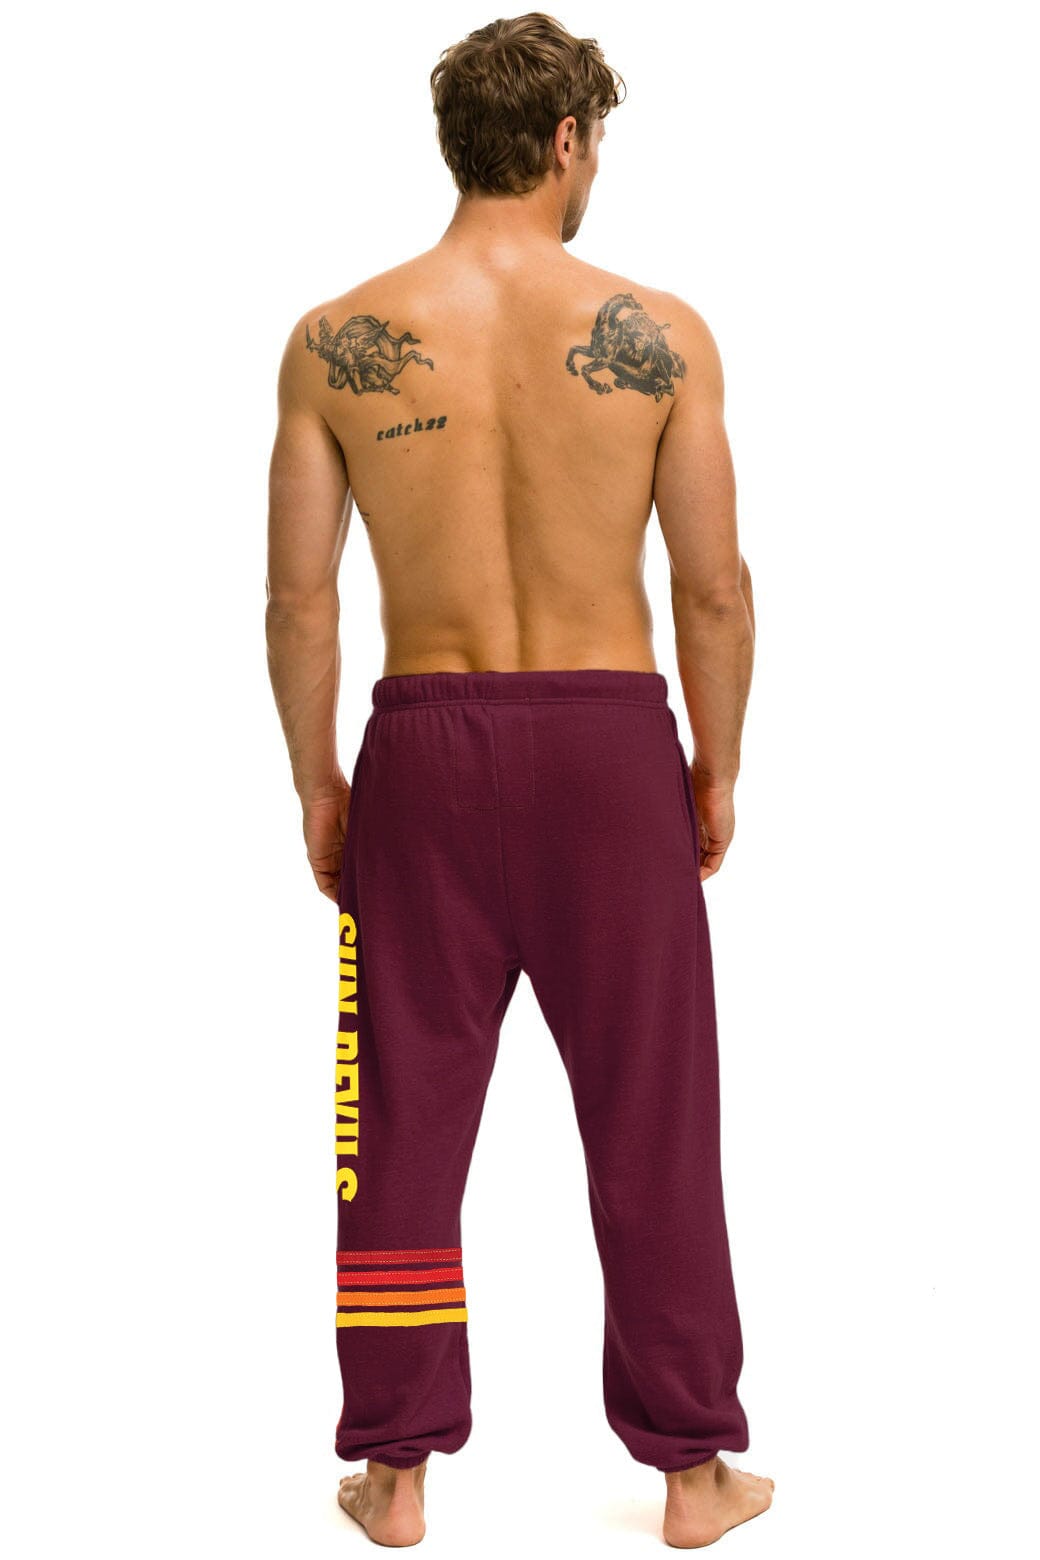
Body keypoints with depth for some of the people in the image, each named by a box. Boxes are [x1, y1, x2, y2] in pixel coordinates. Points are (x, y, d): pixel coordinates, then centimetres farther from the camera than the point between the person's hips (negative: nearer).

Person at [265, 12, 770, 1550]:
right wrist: (718, 771, 7)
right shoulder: (658, 331, -5)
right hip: (611, 735, -1)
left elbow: (299, 598, -2)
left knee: (405, 1120, 13)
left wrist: (316, 785, 9)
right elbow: (718, 588, -5)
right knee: (651, 1120, 11)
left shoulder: (336, 340, -2)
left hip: (424, 739, 1)